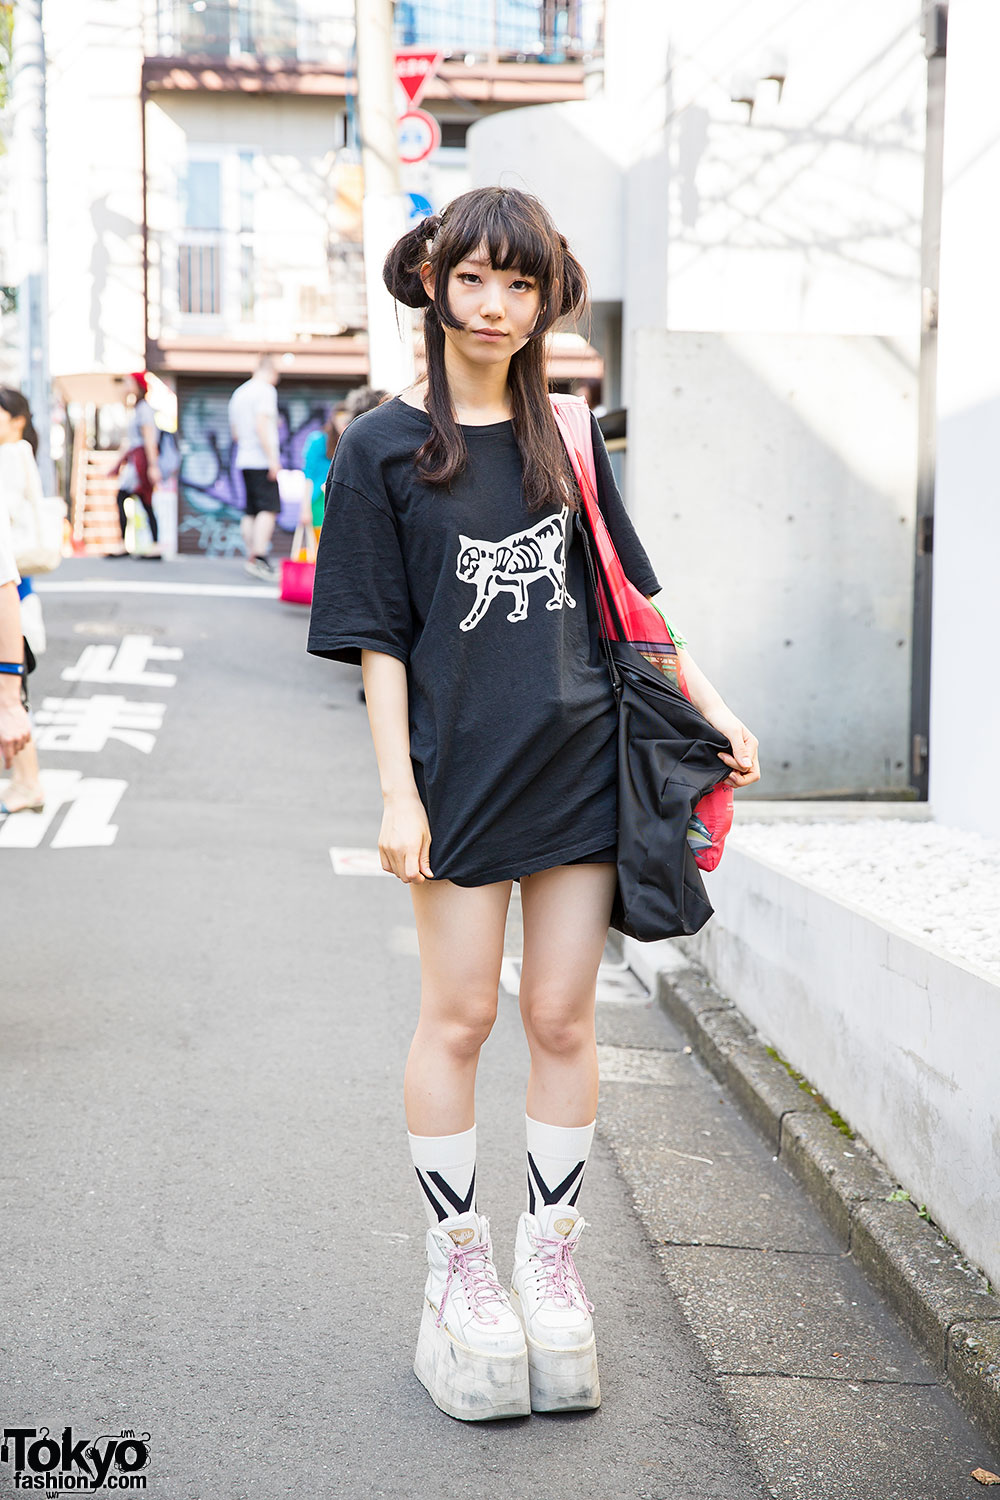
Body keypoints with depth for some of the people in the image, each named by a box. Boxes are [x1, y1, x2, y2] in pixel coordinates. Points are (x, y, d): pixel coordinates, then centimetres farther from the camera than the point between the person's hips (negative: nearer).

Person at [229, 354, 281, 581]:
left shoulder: (238, 393, 19)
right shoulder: (266, 390, -7)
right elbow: (261, 426, -18)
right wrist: (272, 458, -19)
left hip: (244, 460, 8)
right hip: (262, 460, -8)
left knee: (252, 511, 9)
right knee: (269, 509, -12)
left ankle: (252, 557, 8)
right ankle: (259, 558, -21)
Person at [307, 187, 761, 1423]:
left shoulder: (566, 440, 10)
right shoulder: (382, 449, -1)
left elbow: (632, 596, 16)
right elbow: (377, 638, -4)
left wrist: (713, 709, 13)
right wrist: (397, 792, -9)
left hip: (580, 757, 3)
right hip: (461, 764, -3)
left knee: (563, 1017, 7)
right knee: (458, 1017, 6)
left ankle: (550, 1255, 21)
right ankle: (456, 1266, 20)